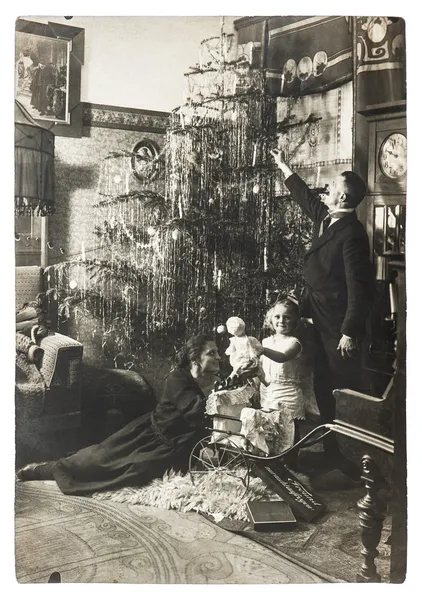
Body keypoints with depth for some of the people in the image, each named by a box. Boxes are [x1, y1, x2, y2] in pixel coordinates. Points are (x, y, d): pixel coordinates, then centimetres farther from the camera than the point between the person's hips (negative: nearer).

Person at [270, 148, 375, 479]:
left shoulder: (352, 232, -21)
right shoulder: (327, 218, 4)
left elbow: (358, 286, -23)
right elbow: (306, 197, 26)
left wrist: (350, 332, -22)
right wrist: (283, 166, 33)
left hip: (339, 324, -9)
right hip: (321, 319, 9)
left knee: (345, 387, 0)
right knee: (324, 384, 16)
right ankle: (332, 447, 30)